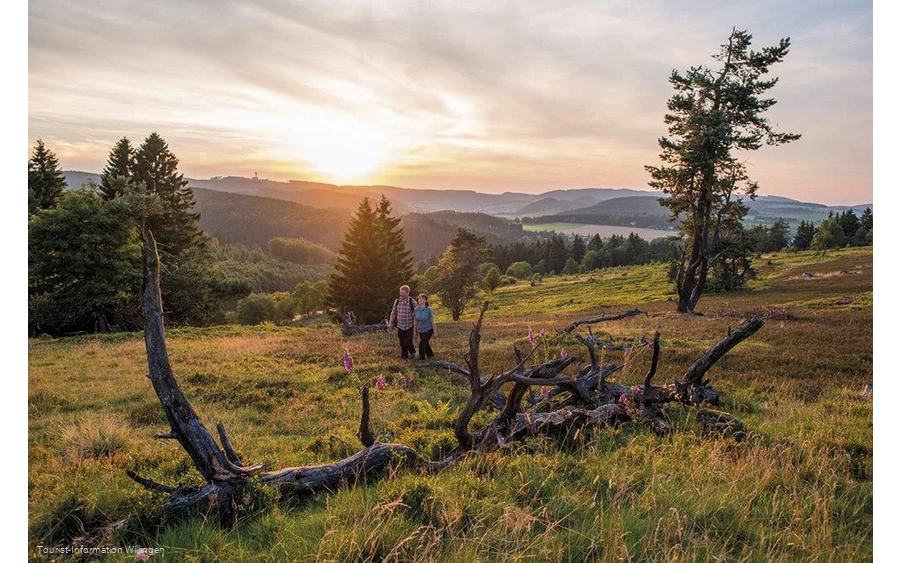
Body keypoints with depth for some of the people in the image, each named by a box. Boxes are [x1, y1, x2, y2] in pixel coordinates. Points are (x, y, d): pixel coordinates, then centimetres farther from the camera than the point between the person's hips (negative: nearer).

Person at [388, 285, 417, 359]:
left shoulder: (412, 302, -11)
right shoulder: (397, 301, 0)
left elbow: (415, 315, -8)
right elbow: (393, 313, 10)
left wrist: (415, 326, -10)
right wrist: (391, 323, 6)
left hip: (409, 326, -4)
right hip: (400, 326, 4)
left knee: (408, 342, -7)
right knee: (402, 343, 9)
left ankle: (412, 352, 23)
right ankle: (405, 357, 25)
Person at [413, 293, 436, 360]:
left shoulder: (429, 310, -16)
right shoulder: (416, 310, -5)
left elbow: (432, 321, -10)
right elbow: (416, 321, 4)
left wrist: (435, 331, -6)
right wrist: (415, 331, 8)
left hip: (428, 330, -5)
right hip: (421, 331, 5)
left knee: (422, 343, -20)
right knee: (426, 344, 17)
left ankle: (422, 359, -7)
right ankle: (431, 355, 42)